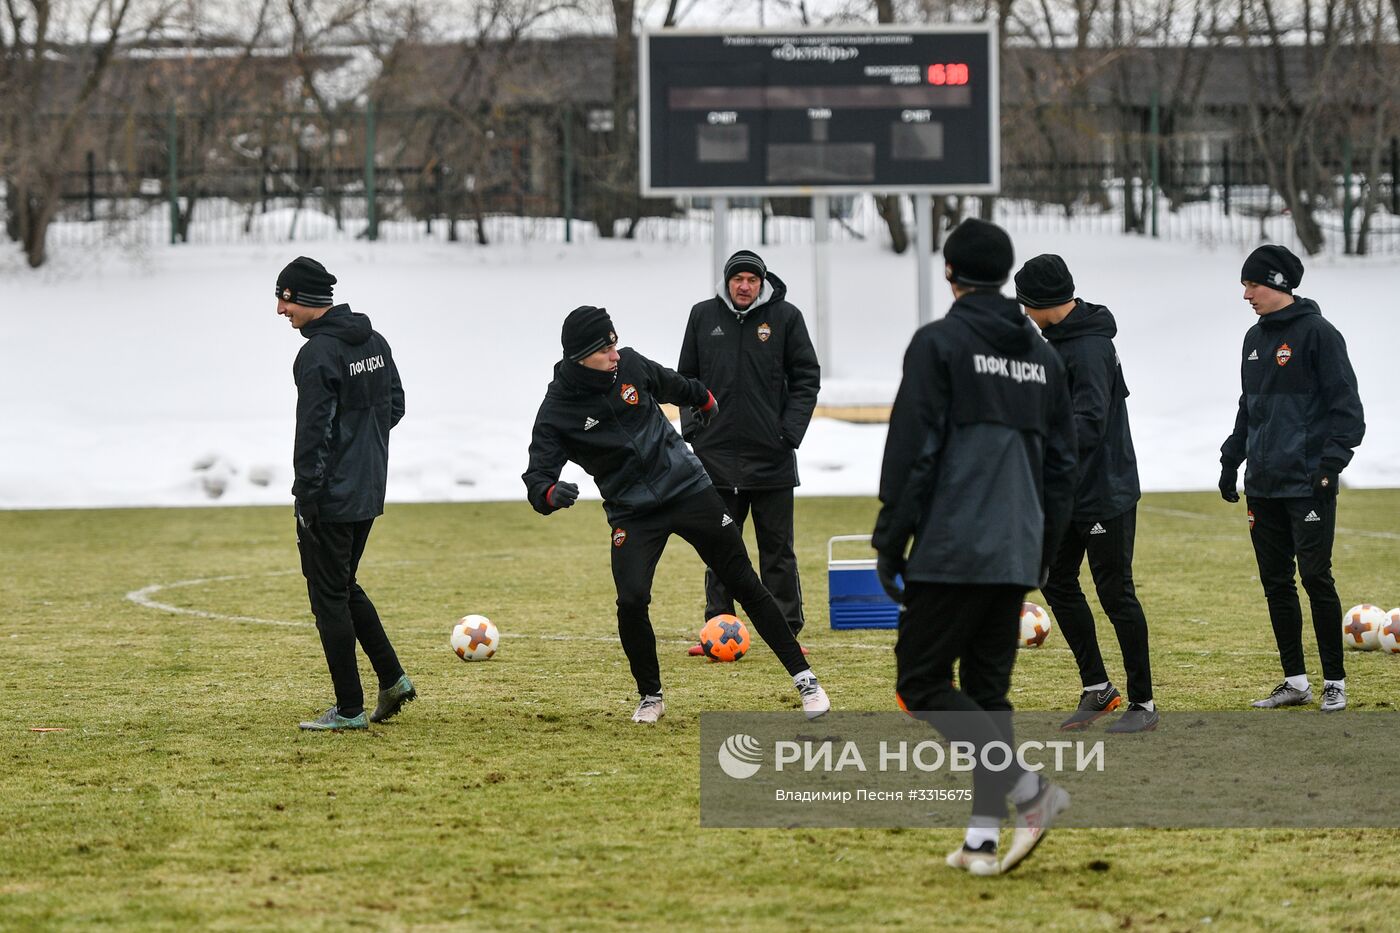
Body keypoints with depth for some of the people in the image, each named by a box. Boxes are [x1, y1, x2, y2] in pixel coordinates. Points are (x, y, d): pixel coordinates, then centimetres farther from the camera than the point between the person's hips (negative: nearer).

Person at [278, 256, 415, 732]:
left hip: (330, 497, -9)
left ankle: (349, 709, 2)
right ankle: (392, 678, 16)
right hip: (369, 493, 9)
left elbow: (313, 433, -20)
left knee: (329, 597, 0)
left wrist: (305, 499, -16)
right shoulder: (374, 341, 9)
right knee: (344, 586, 22)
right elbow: (395, 403, 18)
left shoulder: (317, 354, -18)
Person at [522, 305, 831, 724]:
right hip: (632, 512, -2)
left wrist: (705, 403, 35)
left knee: (744, 582, 3)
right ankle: (650, 697, 4)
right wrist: (552, 494, -43)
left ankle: (803, 678, 10)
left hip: (688, 487, 2)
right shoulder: (557, 412, -14)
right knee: (631, 600, -19)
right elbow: (536, 479, -20)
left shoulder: (629, 364, -5)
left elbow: (674, 386, 17)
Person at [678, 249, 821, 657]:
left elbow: (806, 378, 3)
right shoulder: (703, 316, 5)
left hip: (772, 456, -2)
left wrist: (789, 432, -7)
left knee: (778, 550, 3)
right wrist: (693, 429, 2)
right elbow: (686, 378, 13)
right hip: (716, 454, 2)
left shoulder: (785, 317, -1)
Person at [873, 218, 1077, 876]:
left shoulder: (939, 344, -6)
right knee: (987, 691, 12)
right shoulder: (1043, 356, 14)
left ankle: (1029, 791, -14)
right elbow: (1061, 464, 16)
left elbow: (912, 452, -11)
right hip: (1016, 557, 7)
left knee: (921, 684, -1)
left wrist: (890, 545, -5)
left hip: (951, 551, -7)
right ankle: (984, 835, 5)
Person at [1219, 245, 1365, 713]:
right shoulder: (1256, 338, 14)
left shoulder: (1318, 334, -9)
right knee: (1275, 582, 8)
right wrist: (1231, 459, 18)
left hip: (1308, 482, -7)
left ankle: (1334, 682, 2)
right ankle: (1295, 681, 14)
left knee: (1316, 578, -6)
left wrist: (1331, 462, -18)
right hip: (1263, 483, 8)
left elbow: (1346, 406, -11)